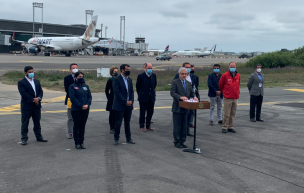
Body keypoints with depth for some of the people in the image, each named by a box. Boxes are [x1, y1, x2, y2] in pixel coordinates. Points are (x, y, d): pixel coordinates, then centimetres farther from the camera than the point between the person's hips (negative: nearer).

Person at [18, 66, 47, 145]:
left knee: (37, 122, 14)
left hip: (37, 105, 6)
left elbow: (41, 91, 8)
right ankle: (24, 139, 9)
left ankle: (39, 137, 24)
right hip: (26, 106, -5)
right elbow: (23, 93, -16)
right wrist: (33, 100, -18)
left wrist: (38, 98, -12)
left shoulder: (37, 81, 14)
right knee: (25, 123, 1)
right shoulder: (21, 82, -6)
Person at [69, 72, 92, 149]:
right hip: (76, 110, -4)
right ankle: (77, 143, 10)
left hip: (85, 110, 4)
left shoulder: (86, 86, 12)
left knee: (83, 126, 9)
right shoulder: (72, 87, -3)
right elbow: (73, 98, -11)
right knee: (76, 126, 2)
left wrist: (87, 104, -8)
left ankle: (81, 142, 17)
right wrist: (81, 106, -17)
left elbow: (89, 96, 9)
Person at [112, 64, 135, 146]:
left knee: (127, 123, 13)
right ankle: (116, 139, 10)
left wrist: (131, 101, -4)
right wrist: (125, 102, -17)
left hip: (129, 105, 6)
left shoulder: (129, 79, 12)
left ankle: (128, 138, 21)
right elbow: (117, 92, -15)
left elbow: (132, 91, 13)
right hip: (120, 105, -6)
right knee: (118, 123, 0)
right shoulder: (116, 80, -9)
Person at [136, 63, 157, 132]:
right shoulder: (141, 76, -11)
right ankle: (142, 127, 15)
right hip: (143, 97, -5)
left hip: (151, 97, 5)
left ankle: (148, 126, 21)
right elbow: (138, 86, -1)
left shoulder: (154, 75, 3)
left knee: (150, 112, 9)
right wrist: (140, 94, 6)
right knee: (142, 113, 4)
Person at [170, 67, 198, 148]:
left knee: (184, 126, 11)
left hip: (185, 108, 6)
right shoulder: (174, 82, -6)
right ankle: (177, 142, 9)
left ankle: (182, 142, 20)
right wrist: (180, 97, -31)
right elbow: (172, 93, -16)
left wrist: (194, 97, -10)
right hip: (177, 108, -6)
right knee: (177, 126, 0)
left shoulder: (188, 83, 14)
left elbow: (191, 93, 13)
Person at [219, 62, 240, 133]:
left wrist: (237, 92, 15)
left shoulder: (238, 76, 10)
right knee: (226, 114, -4)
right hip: (227, 98, -5)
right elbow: (220, 85, 6)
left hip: (235, 98, 5)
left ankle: (230, 127, 19)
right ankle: (224, 127, 6)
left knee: (233, 114, 9)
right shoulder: (225, 75, -5)